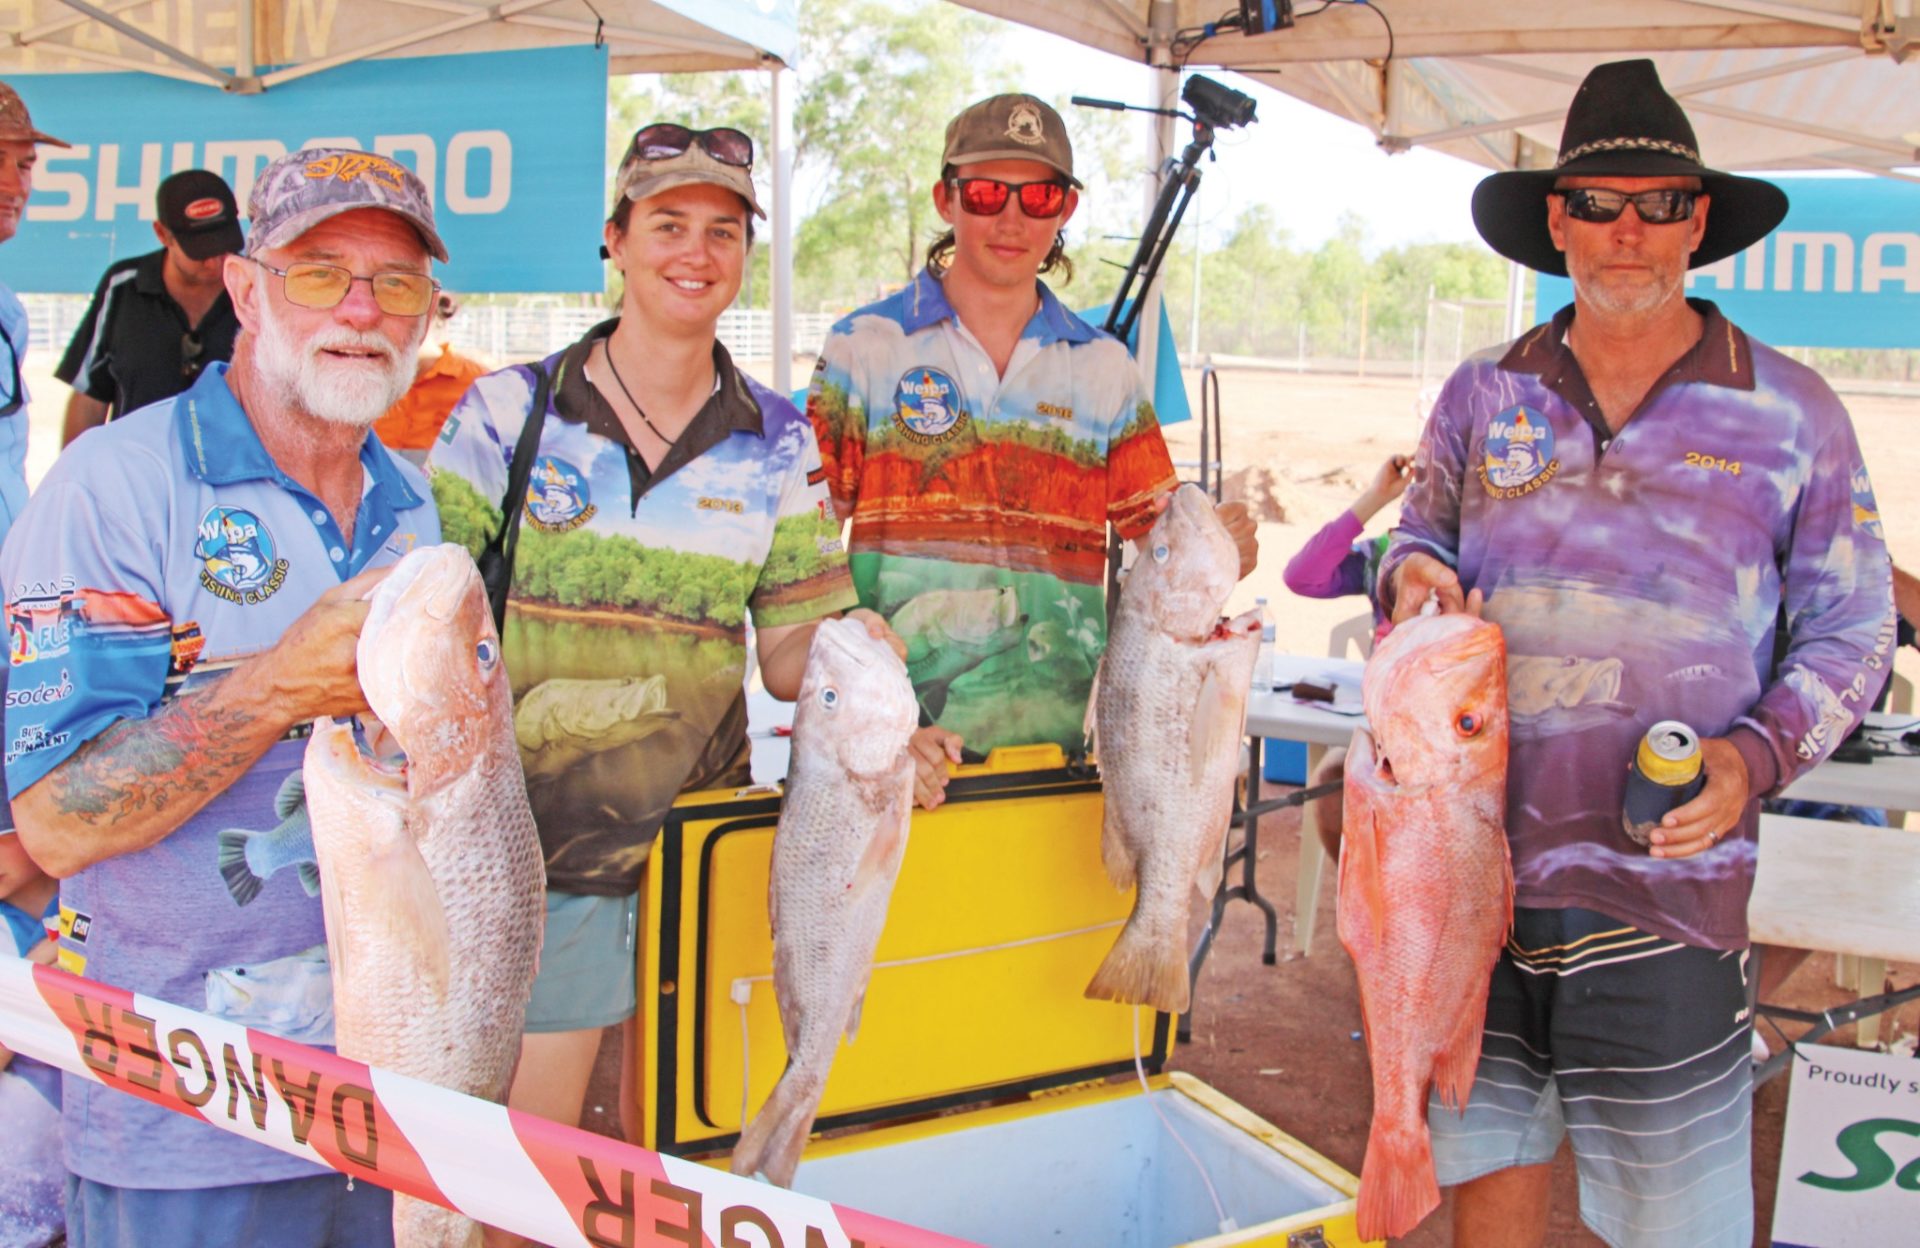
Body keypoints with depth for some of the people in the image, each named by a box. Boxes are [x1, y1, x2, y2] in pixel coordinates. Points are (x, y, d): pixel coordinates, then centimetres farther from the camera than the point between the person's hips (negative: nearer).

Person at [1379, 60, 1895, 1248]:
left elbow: (1853, 630, 5)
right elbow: (1421, 535, 21)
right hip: (1477, 851, 3)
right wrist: (1412, 573, -4)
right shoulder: (1484, 394, 10)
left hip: (1664, 871, -2)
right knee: (1487, 1150, 13)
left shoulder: (1787, 409, 4)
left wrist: (1756, 758, -12)